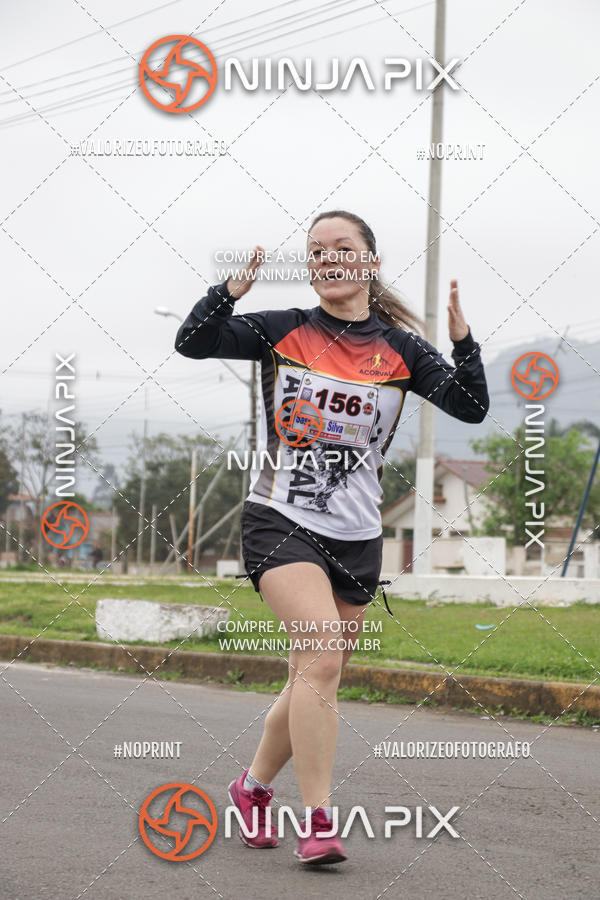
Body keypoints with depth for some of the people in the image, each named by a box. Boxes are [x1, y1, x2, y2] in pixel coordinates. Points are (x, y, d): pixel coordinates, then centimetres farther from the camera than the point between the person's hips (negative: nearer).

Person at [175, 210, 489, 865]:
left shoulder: (400, 349, 4)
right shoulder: (282, 331, 1)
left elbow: (472, 407, -3)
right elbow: (192, 343, -7)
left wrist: (461, 337, -17)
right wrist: (233, 289, -21)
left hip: (357, 538, 3)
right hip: (280, 521, -3)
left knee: (311, 682, 11)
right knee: (323, 656, -22)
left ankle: (253, 787, 36)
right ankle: (319, 822, -17)